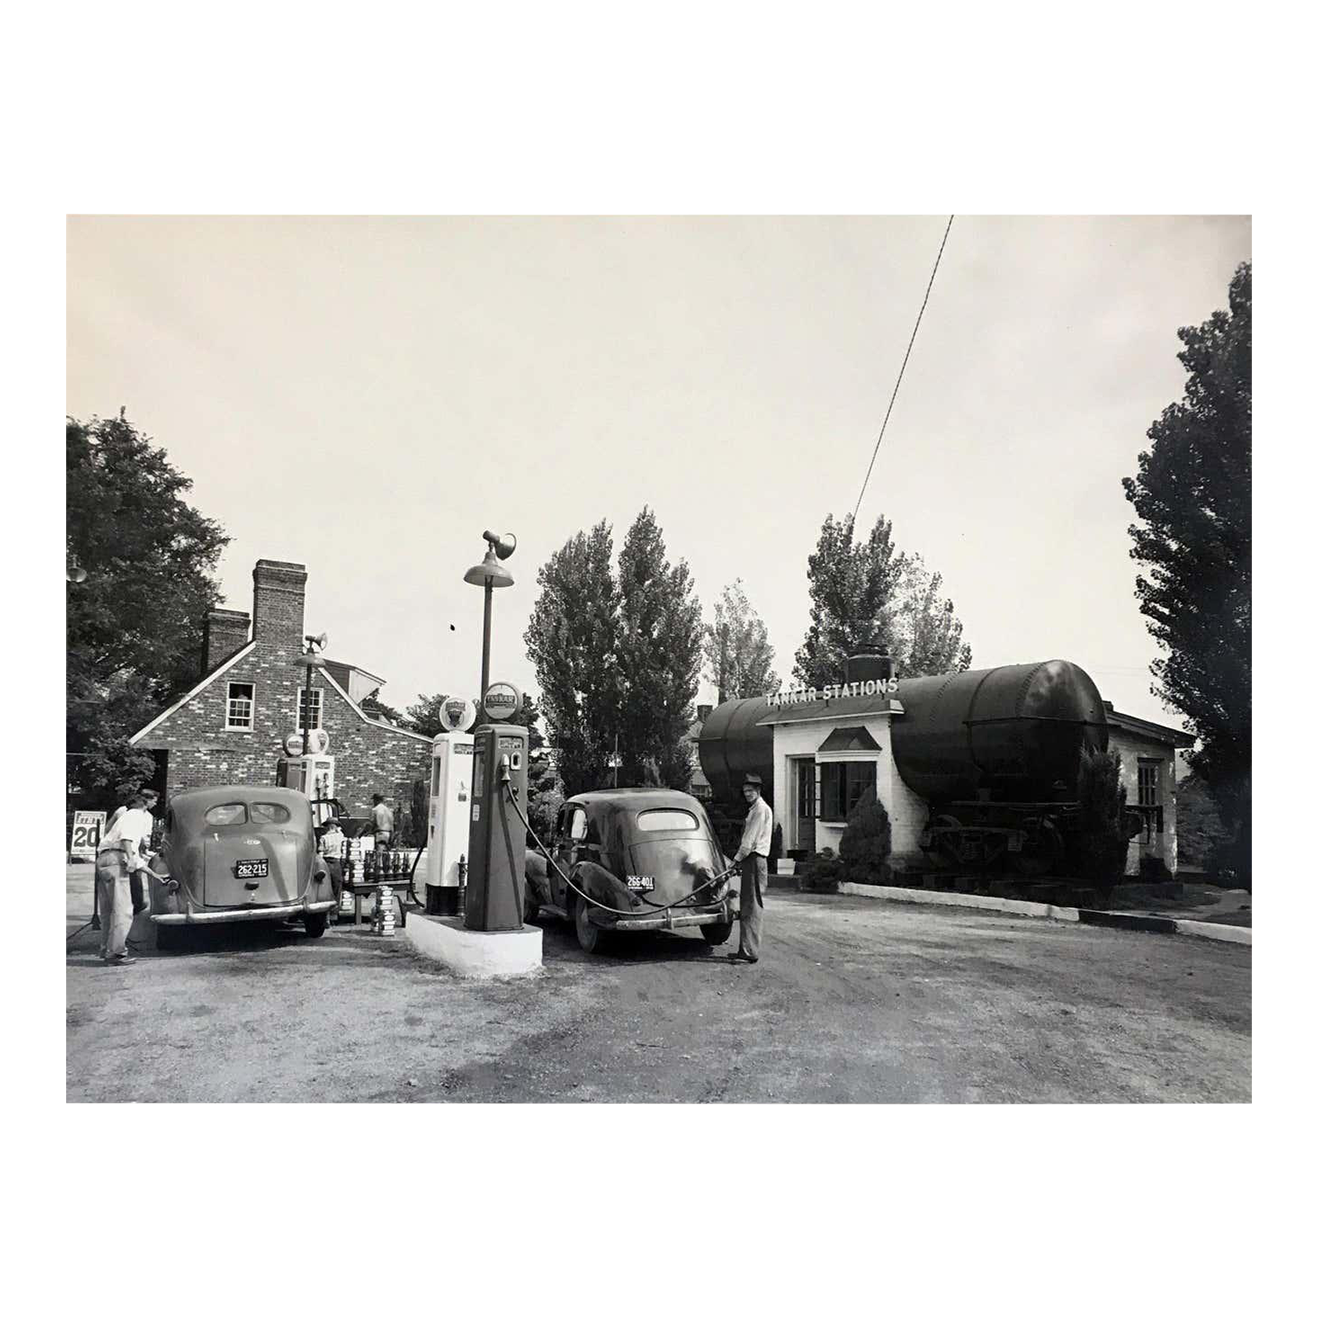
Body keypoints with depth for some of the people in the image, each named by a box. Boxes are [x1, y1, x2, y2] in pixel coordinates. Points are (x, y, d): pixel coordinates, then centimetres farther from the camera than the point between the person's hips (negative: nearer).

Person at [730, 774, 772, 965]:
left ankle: (750, 952, -11)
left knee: (751, 907, -11)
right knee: (748, 907, 11)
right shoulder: (754, 809, 21)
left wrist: (737, 859, -10)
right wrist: (739, 861, 15)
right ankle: (746, 950, 15)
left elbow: (750, 840, -14)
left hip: (755, 861, -10)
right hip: (750, 860, 10)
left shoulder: (761, 809, -10)